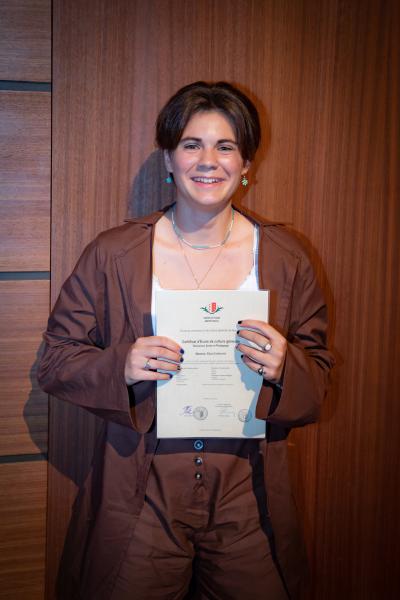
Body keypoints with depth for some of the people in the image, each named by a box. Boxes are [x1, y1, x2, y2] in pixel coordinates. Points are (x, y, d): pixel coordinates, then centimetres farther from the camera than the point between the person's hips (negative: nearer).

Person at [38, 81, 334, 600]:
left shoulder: (285, 258, 1)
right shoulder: (112, 254, -3)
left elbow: (318, 371, 7)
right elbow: (56, 358, 1)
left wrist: (283, 368, -16)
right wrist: (121, 367, -18)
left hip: (246, 496, 2)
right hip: (140, 494, -1)